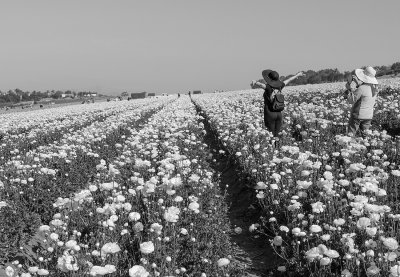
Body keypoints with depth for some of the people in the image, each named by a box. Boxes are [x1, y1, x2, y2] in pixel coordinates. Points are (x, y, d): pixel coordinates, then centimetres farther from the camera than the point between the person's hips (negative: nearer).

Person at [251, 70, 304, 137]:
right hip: (278, 113, 6)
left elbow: (261, 84, -38)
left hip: (270, 113, -6)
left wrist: (255, 82, -60)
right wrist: (297, 75, 33)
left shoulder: (268, 87, -16)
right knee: (277, 135, 10)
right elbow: (288, 80, 17)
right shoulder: (279, 86, 1)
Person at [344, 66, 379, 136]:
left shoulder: (362, 88, -22)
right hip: (369, 115, 6)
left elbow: (351, 100, -19)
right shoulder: (375, 88, 0)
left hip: (358, 115, -6)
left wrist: (349, 90, -11)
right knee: (365, 134, 13)